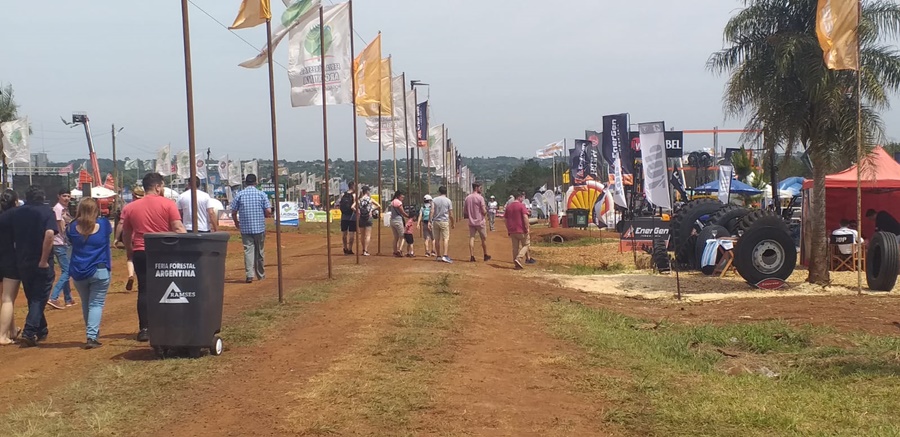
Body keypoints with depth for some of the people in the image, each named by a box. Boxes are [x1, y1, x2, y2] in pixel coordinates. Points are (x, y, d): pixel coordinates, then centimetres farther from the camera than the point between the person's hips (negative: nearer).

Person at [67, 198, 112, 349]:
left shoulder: (73, 228, -4)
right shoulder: (103, 224, -7)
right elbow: (110, 229, 15)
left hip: (78, 273, 2)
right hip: (100, 271, -2)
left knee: (85, 304, 17)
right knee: (96, 304, -1)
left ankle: (91, 333, 26)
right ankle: (92, 336, -15)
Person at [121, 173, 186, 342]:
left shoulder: (130, 208, 5)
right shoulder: (167, 204, -4)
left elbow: (126, 235, 12)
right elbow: (178, 229, -11)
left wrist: (129, 252, 26)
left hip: (141, 253, 2)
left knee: (144, 291, 6)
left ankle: (144, 329, 4)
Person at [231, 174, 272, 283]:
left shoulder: (239, 195, -1)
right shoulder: (262, 194, -3)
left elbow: (233, 212, 1)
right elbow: (268, 212, -8)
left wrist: (236, 222, 20)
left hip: (245, 228, 0)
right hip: (259, 227, 0)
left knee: (248, 250, 0)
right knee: (260, 251, 11)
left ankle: (249, 274, -13)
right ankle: (261, 274, 21)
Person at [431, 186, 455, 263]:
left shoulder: (434, 200, 3)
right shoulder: (448, 201, -1)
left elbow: (432, 211, -6)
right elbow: (450, 214, 0)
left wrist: (430, 221, -7)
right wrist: (453, 223, 11)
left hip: (435, 221, 3)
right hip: (444, 221, -3)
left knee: (437, 239, 12)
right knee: (446, 238, -6)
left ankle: (439, 256, 20)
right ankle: (445, 256, -21)